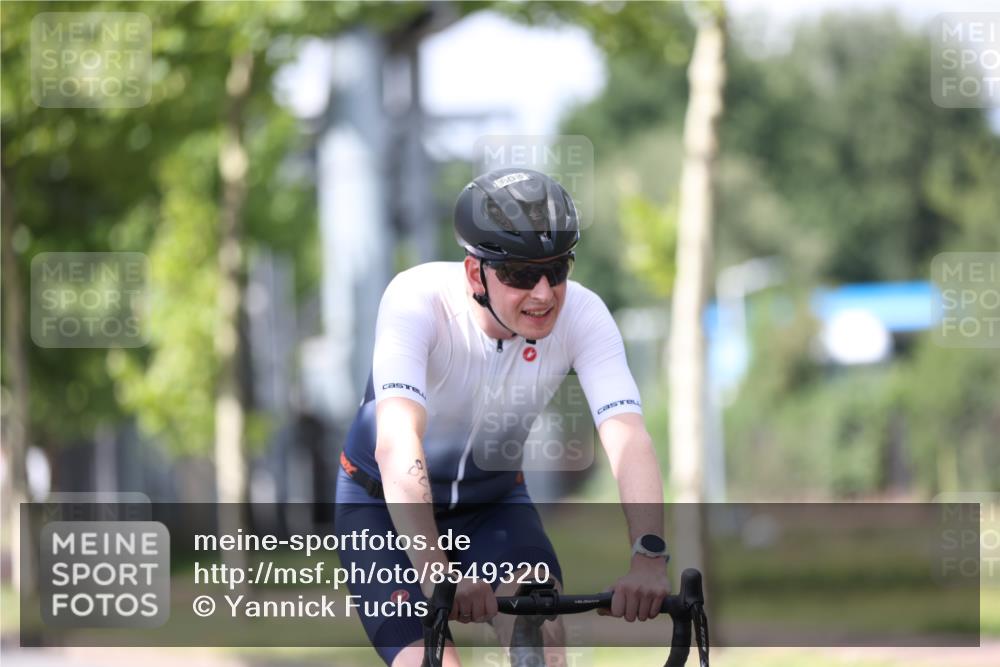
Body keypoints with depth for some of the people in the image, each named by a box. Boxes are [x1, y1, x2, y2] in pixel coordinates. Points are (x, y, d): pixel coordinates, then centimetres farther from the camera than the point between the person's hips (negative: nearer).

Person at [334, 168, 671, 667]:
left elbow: (627, 437, -35)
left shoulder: (582, 315, -23)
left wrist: (649, 555, -53)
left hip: (493, 501, 3)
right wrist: (435, 571, -59)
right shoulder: (417, 300, -32)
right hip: (388, 507, -2)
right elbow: (397, 443, -45)